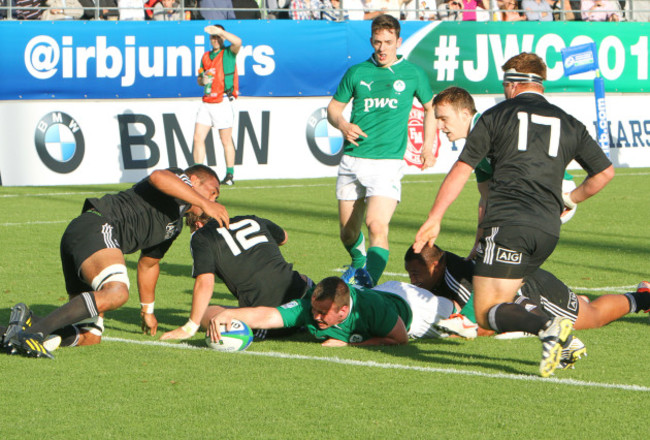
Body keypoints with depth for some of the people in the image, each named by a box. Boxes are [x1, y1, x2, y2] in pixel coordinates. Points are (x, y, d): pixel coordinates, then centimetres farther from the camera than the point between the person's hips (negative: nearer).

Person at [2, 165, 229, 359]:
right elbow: (158, 177, -19)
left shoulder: (175, 225, 34)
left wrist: (147, 310, 55)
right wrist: (204, 203, -17)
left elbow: (148, 263, 48)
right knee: (117, 292, -36)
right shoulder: (178, 181, 7)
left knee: (90, 337, 2)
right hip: (96, 227, -10)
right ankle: (33, 330, -41)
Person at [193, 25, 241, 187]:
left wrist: (219, 30, -31)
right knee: (198, 138, -1)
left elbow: (237, 42, -24)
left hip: (223, 102, -6)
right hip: (207, 102, 6)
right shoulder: (206, 57, 16)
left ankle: (230, 174, 9)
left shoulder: (228, 53, -2)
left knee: (226, 140, 1)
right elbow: (199, 79, 22)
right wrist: (202, 80, -1)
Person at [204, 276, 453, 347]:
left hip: (405, 302, -3)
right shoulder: (309, 307, -40)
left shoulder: (372, 308, -49)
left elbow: (401, 339, -34)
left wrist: (348, 343, -39)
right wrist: (227, 314, -69)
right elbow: (265, 315, -50)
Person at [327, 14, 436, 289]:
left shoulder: (413, 75, 5)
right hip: (352, 160, 3)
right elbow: (333, 108, 15)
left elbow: (430, 108, 21)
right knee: (348, 233, 11)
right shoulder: (356, 73, 7)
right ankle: (358, 265, 41)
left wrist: (428, 146, 13)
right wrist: (343, 125, -7)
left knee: (377, 226, -22)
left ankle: (369, 284, -26)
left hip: (388, 162, -3)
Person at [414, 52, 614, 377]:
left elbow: (461, 170, 7)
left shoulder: (497, 115, 10)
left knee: (487, 313, -6)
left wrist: (434, 219, 11)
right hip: (548, 229, 5)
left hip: (507, 222, -5)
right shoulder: (568, 124, 18)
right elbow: (604, 172, 16)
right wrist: (569, 200, 31)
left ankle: (547, 329, -31)